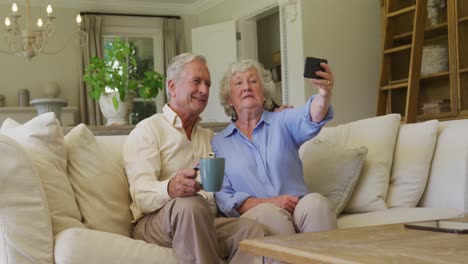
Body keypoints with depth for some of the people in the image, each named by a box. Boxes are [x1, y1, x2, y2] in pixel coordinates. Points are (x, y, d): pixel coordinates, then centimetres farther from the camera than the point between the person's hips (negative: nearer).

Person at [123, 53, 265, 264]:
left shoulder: (209, 137, 28)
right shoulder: (147, 130, 5)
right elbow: (141, 193, -10)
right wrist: (170, 189, -35)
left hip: (205, 223, 5)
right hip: (155, 222, -5)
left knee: (253, 229, -27)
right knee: (192, 205, -38)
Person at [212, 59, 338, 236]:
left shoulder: (281, 121, 15)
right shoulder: (218, 143, 14)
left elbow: (310, 119, -9)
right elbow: (223, 197, 5)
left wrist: (325, 93, -34)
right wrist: (268, 202, -11)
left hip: (297, 209, 2)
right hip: (253, 215, -1)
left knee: (315, 202, -31)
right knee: (268, 213, -35)